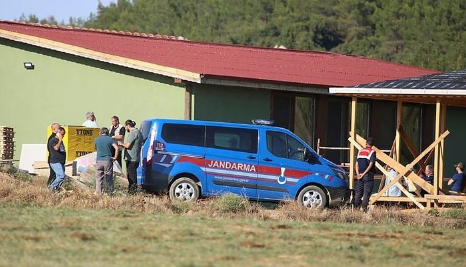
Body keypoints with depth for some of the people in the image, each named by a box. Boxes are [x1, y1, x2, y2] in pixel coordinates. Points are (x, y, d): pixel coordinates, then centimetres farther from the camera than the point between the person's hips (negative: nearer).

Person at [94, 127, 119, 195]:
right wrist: (115, 157, -3)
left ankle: (98, 193, 6)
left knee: (99, 178, 7)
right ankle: (110, 193, 10)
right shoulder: (110, 139, -1)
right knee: (109, 178, 7)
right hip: (108, 161, -1)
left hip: (99, 161, 1)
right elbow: (116, 148, -12)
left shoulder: (96, 140, 4)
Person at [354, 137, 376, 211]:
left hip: (360, 175, 4)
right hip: (368, 175, -4)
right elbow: (370, 165, -14)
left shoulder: (360, 151, 11)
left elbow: (357, 164, 6)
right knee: (366, 192, -3)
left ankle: (356, 207, 6)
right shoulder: (372, 152, -6)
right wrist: (364, 174, -12)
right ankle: (364, 207, -9)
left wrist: (358, 174, -2)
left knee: (358, 192, 8)